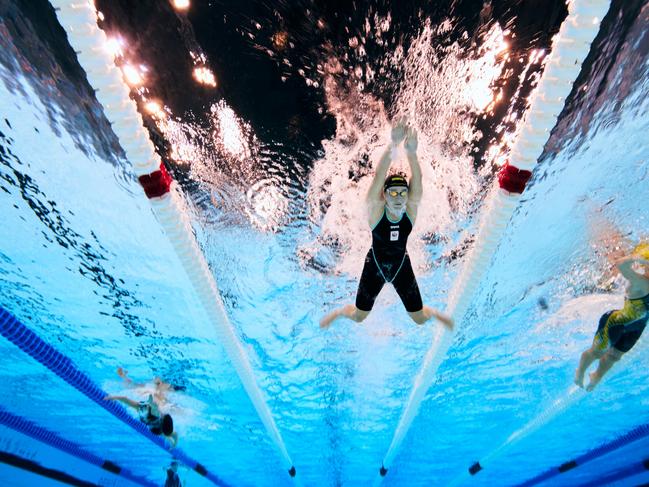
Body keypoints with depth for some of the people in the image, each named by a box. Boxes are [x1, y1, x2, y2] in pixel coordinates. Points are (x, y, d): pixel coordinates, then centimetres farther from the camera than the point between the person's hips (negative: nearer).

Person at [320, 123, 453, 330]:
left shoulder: (411, 209, -19)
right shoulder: (375, 209, -25)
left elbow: (417, 181, -38)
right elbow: (378, 177, -42)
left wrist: (412, 153, -58)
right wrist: (392, 146, -58)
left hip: (402, 266, 2)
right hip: (375, 266, -1)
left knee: (420, 319, 14)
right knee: (358, 316, 14)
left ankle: (434, 313, 52)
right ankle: (338, 312, 51)